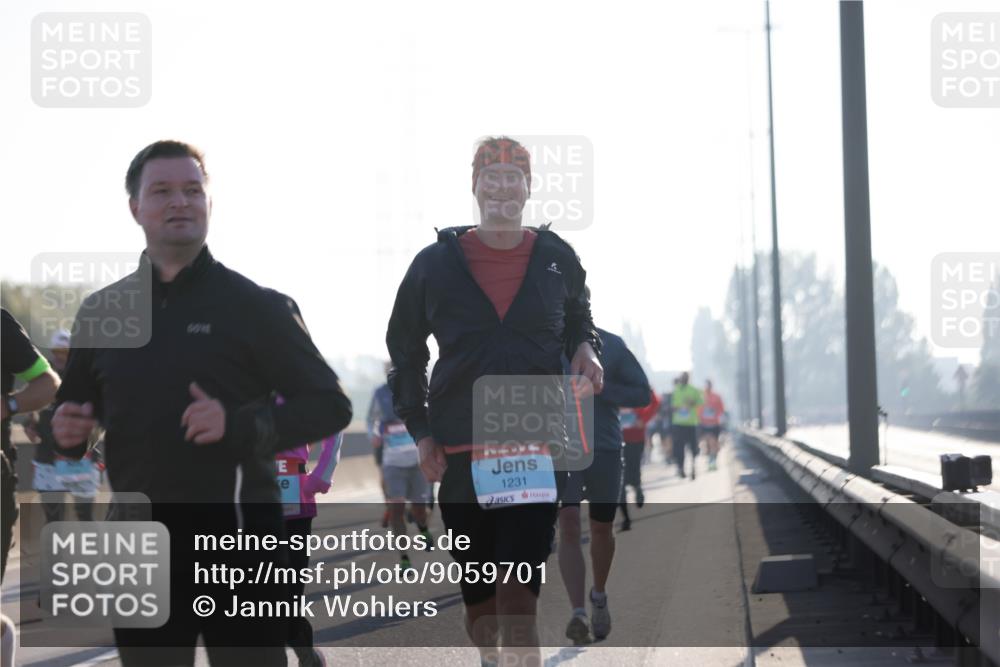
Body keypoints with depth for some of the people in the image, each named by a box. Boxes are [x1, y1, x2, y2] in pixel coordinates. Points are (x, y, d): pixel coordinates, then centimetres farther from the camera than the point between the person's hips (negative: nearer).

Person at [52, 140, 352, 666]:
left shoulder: (254, 306, 0)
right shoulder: (101, 311, 12)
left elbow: (330, 405, -2)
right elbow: (73, 410, 23)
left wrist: (239, 425, -18)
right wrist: (67, 433, -2)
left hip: (235, 536, -4)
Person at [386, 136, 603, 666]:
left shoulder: (557, 260, 6)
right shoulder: (436, 263, 3)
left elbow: (578, 320, 25)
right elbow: (404, 352, 13)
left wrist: (585, 349, 2)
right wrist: (420, 430, 4)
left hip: (536, 451, -1)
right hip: (458, 456, 1)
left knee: (517, 603, -14)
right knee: (477, 602, 12)